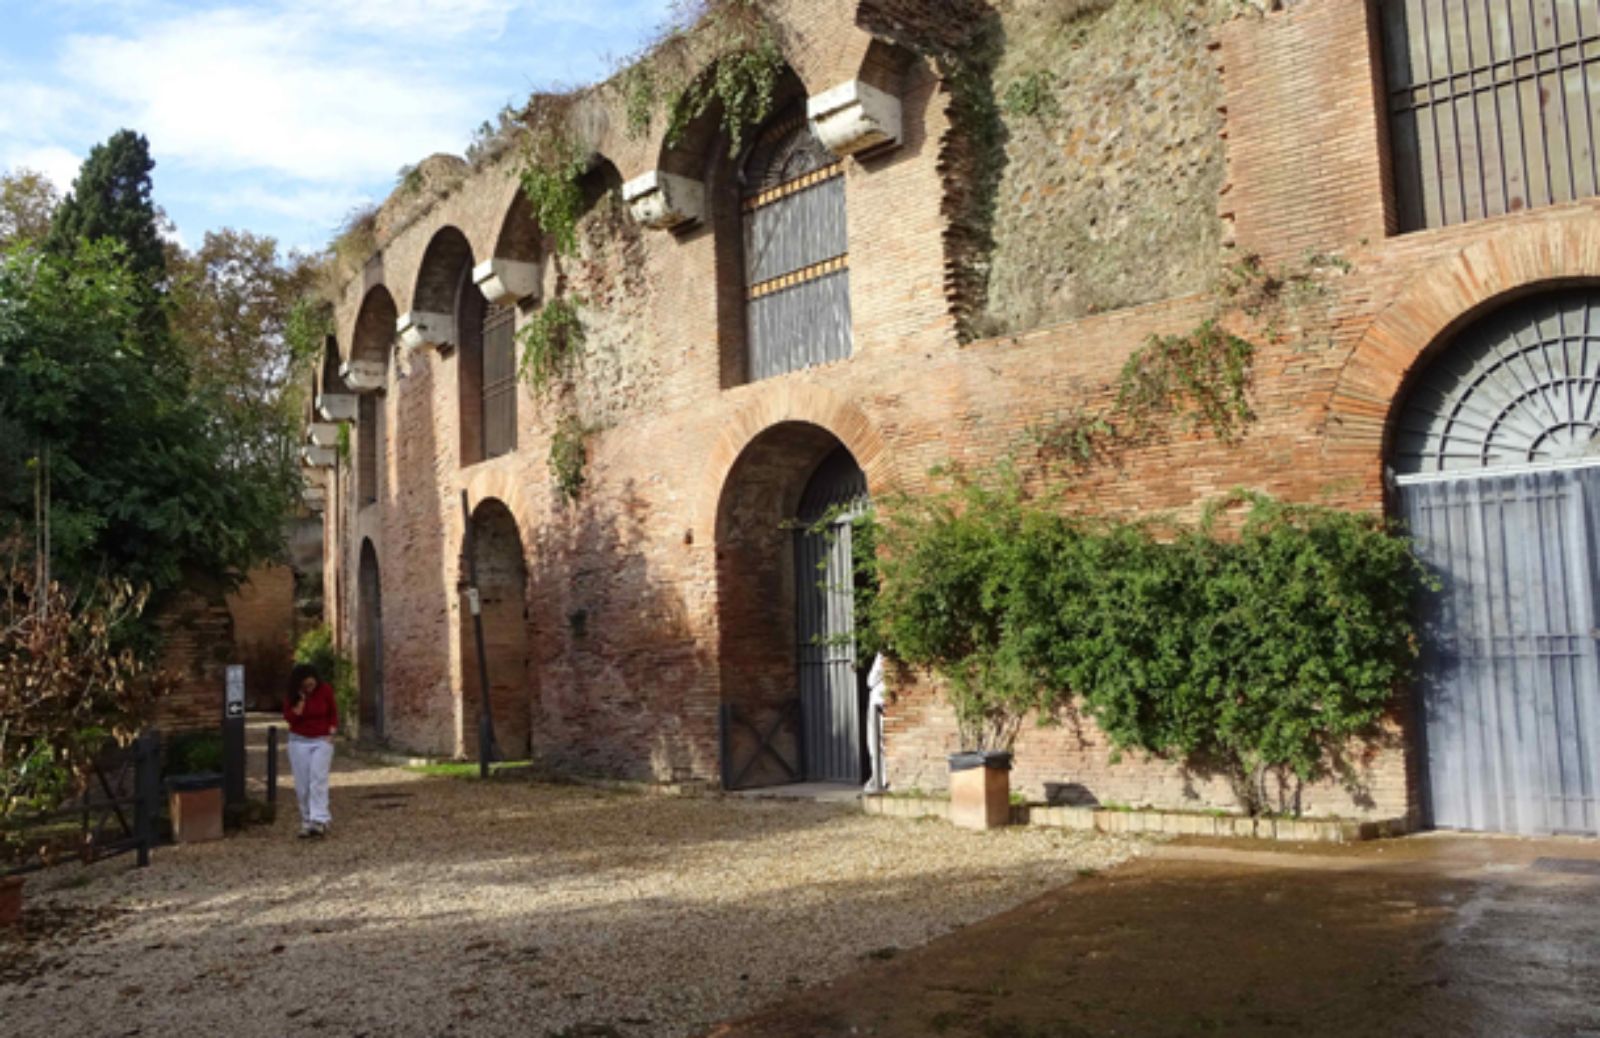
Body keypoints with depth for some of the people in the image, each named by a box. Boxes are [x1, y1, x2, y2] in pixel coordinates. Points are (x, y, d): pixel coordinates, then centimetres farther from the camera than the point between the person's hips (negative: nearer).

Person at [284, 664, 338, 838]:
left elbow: (333, 712, 5)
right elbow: (289, 717, -14)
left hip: (322, 741, -2)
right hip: (299, 741, 2)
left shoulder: (325, 689, -6)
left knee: (318, 780, -14)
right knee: (302, 784, 1)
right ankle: (306, 821, 9)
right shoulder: (293, 695, -4)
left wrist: (331, 734, -4)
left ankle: (319, 821, -21)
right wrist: (301, 699, -20)